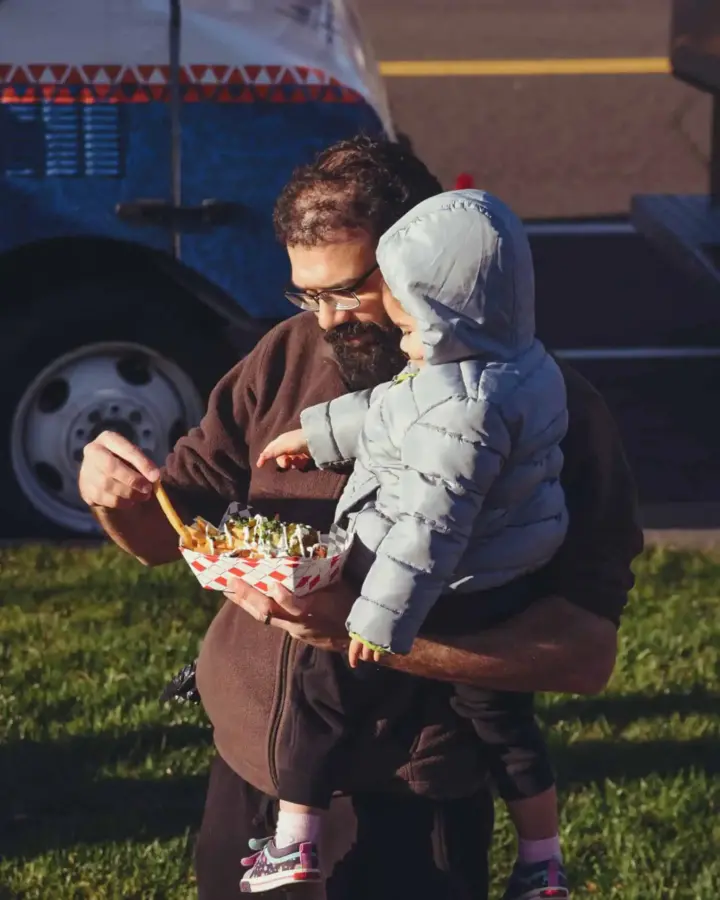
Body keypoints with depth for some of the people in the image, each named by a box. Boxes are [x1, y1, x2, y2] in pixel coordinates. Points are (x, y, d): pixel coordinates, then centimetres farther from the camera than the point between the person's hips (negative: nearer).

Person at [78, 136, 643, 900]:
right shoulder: (288, 357, 2)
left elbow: (586, 651, -21)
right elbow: (166, 535, 10)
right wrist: (117, 494, -12)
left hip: (406, 815, -5)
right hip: (244, 775, 5)